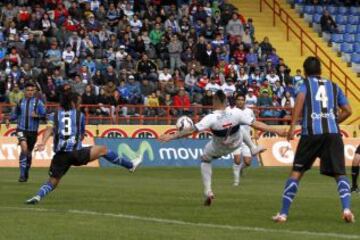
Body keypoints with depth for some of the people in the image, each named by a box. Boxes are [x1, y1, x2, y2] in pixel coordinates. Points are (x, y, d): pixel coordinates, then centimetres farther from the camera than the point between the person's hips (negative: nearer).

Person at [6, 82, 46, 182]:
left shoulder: (38, 102, 0)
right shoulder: (20, 102, 6)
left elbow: (44, 115, -3)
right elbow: (15, 113, 20)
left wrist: (36, 116, -21)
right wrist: (9, 119, 4)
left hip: (33, 131, 1)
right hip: (21, 129, -1)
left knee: (28, 152, 12)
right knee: (24, 148, -24)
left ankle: (26, 174, 33)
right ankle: (22, 174, -19)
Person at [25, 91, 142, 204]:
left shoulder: (54, 115, 13)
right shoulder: (80, 115, 12)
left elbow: (49, 129, -7)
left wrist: (43, 143, -21)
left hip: (60, 156, 2)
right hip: (76, 153, -2)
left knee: (52, 182, 13)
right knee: (103, 149, 18)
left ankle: (38, 196, -14)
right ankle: (130, 165, 25)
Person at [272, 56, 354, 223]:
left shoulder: (305, 84, 13)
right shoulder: (334, 86, 21)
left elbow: (300, 98, -9)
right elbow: (347, 111, 17)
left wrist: (292, 126, -13)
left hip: (311, 132, -1)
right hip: (333, 133, 2)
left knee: (296, 172, 8)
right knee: (339, 174, 5)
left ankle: (283, 213, 7)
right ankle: (346, 209, -17)